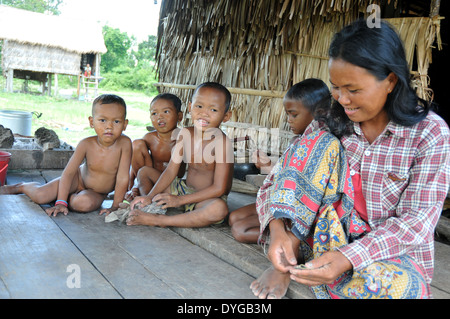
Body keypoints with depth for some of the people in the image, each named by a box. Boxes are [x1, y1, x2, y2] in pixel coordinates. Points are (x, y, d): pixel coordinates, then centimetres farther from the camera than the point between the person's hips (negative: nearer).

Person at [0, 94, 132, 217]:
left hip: (97, 193, -1)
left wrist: (115, 207, -21)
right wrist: (60, 202, -22)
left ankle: (70, 198, 1)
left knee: (84, 203, -34)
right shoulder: (86, 144, -22)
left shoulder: (124, 143, -27)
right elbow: (68, 172, -17)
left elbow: (122, 178, -23)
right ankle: (21, 187, 23)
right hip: (79, 179, 1)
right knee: (40, 196, -12)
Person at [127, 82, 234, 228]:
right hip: (184, 187, 6)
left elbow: (218, 188, -24)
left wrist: (179, 200, -21)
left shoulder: (222, 142, -23)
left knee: (220, 209, -41)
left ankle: (158, 220, -32)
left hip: (207, 198, -6)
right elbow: (171, 170, -1)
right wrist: (150, 196, -13)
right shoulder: (185, 133, -4)